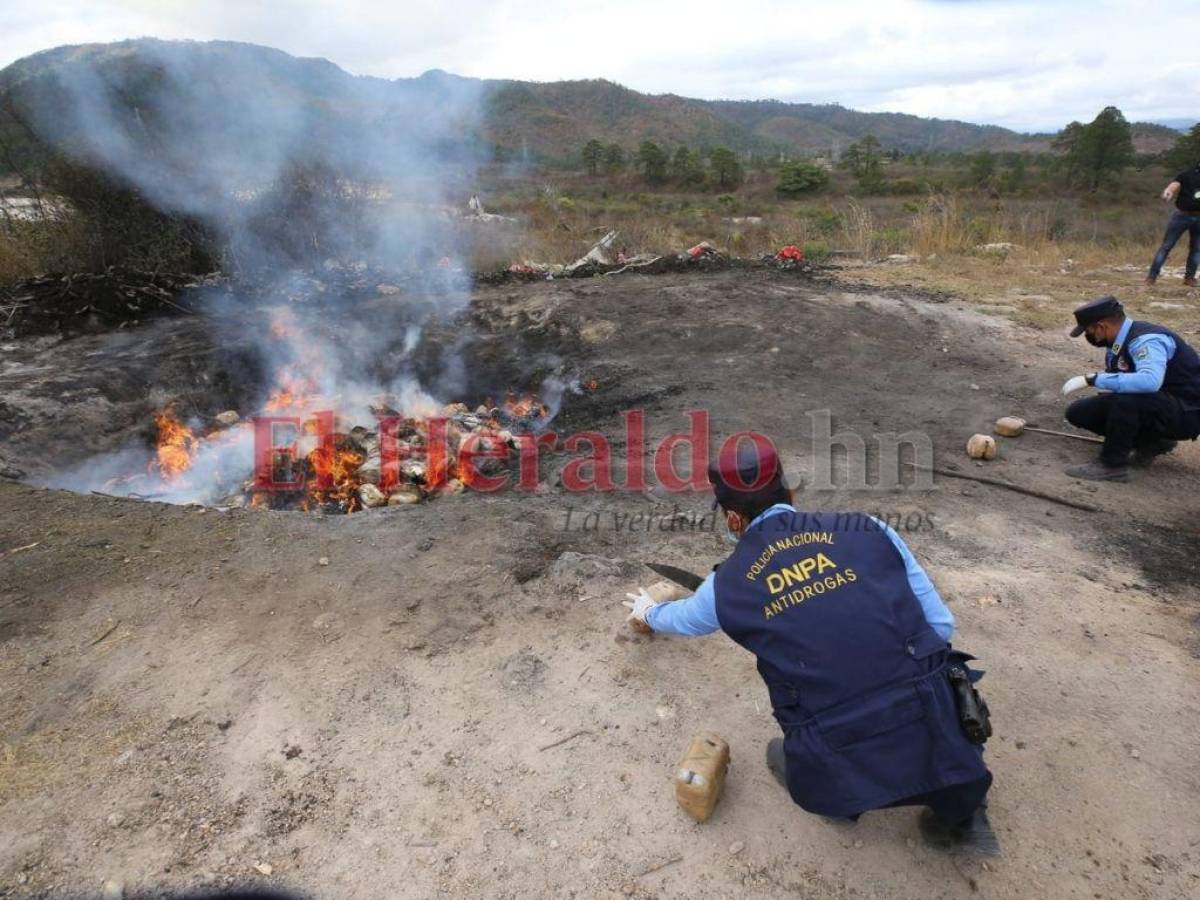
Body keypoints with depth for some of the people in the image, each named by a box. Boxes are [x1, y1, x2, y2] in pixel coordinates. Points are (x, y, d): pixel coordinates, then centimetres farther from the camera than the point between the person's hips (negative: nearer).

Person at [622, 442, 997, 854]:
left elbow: (681, 617, 28)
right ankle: (959, 811, 31)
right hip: (939, 742, 0)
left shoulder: (728, 585, 6)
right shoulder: (867, 530, 4)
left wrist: (648, 613, 50)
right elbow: (941, 625, 6)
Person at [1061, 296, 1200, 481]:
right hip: (1155, 405, 9)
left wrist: (1092, 379, -39)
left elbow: (1149, 381, -44)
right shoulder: (1118, 344, 1)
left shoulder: (1146, 340, -25)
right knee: (1078, 412, -1)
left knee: (1124, 399, -36)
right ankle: (1151, 443, 9)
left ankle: (1112, 465, -17)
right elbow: (1118, 383, 16)